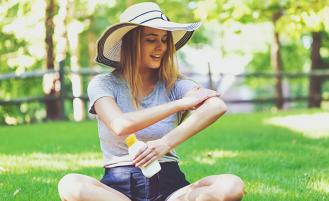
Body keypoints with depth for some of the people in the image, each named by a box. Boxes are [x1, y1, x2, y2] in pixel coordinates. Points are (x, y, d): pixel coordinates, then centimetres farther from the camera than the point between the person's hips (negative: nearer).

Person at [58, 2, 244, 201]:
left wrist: (167, 142, -27)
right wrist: (181, 103, -13)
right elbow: (120, 125, -17)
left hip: (167, 183, 1)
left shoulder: (174, 84, 7)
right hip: (119, 185, -1)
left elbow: (217, 106, -14)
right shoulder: (104, 84, 4)